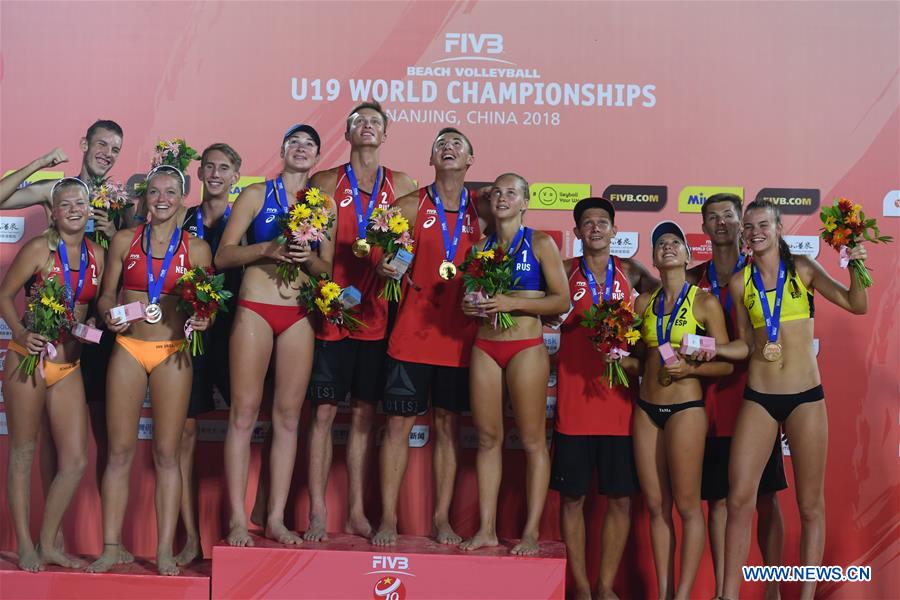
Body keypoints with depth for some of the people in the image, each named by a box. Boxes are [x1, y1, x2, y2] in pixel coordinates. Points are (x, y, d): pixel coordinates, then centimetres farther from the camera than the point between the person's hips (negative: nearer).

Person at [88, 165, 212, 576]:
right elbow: (106, 295, 9)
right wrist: (109, 314, -12)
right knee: (119, 451, 0)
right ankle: (112, 547, 7)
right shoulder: (124, 241, 7)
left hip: (172, 353, -1)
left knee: (167, 453, 0)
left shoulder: (197, 249, 5)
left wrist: (202, 319, -14)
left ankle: (165, 550, 4)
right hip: (128, 348, 1)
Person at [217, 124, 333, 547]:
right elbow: (223, 256, -1)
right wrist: (267, 248, -15)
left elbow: (328, 269, 12)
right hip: (255, 310, -3)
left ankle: (276, 518, 8)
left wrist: (309, 259, -9)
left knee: (288, 417, 3)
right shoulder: (256, 195, 5)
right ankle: (237, 519, -1)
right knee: (244, 414, -6)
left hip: (300, 315, 3)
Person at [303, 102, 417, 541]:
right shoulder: (326, 183, 5)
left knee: (364, 413, 7)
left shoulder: (401, 186, 10)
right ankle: (317, 513, 6)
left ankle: (356, 512, 14)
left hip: (377, 313, 2)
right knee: (324, 410, -1)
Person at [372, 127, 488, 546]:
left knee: (449, 425, 7)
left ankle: (442, 519, 16)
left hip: (459, 334, 2)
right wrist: (384, 266, -24)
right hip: (412, 332, -2)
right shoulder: (411, 206, 1)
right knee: (398, 423, 0)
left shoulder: (480, 212, 6)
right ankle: (388, 518, 8)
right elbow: (385, 254, -2)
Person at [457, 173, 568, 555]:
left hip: (526, 347, -4)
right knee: (488, 439, 5)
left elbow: (562, 300, -6)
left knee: (533, 441, -2)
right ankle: (486, 528, 9)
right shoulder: (481, 246, 13)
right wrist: (470, 306, -1)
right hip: (485, 347, 4)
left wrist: (513, 302, -16)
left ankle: (531, 532, 2)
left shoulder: (540, 243, 1)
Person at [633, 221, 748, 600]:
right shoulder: (644, 303, 9)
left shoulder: (704, 302, -3)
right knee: (656, 505, 7)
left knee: (687, 506, -1)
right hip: (646, 408, 5)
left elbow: (726, 363, -4)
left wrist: (689, 369, -18)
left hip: (685, 408, -4)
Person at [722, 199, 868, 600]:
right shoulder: (740, 281, 6)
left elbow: (857, 305, 0)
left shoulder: (802, 269, 3)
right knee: (739, 500, -4)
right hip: (758, 398, 1)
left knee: (811, 505, 4)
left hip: (807, 397, -1)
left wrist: (856, 266, -16)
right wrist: (759, 351, -8)